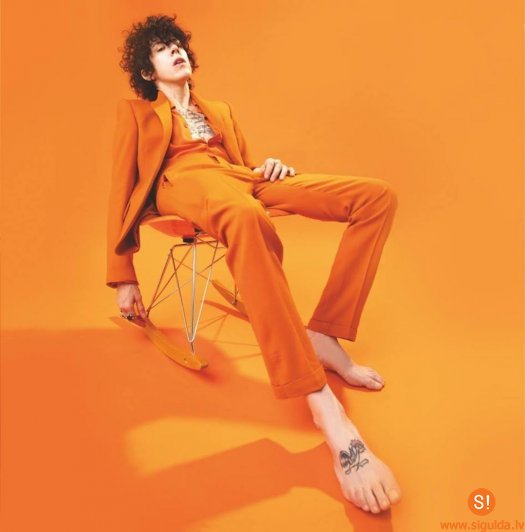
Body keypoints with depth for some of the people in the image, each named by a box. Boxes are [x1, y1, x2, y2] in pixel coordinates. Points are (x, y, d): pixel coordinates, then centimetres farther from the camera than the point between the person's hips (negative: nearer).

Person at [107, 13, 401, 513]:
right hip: (183, 181, -5)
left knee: (377, 195, -16)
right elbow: (123, 189, 13)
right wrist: (123, 276, 3)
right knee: (245, 217, -47)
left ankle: (323, 335, -21)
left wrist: (270, 168, 2)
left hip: (237, 178, 6)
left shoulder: (220, 111, 35)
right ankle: (322, 401, -50)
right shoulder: (134, 111, 23)